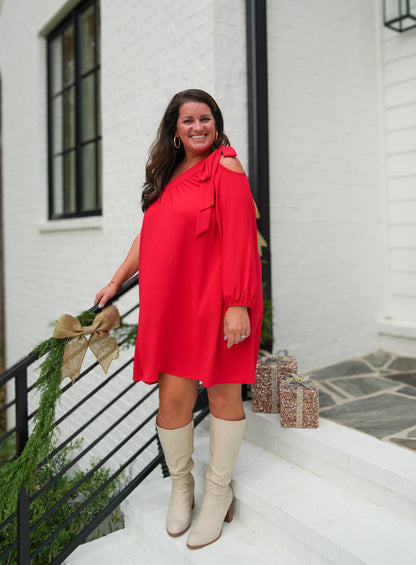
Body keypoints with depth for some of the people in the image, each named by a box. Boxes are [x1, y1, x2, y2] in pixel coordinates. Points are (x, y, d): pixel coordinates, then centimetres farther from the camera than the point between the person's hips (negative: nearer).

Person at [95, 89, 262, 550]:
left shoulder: (226, 168, -2)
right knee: (172, 398, 3)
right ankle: (180, 486, 28)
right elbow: (148, 237, 25)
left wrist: (237, 303, -18)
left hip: (215, 301, -5)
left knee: (223, 391, 5)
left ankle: (218, 493, 24)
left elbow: (240, 239, -11)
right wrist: (116, 281, 24)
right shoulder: (167, 177, 19)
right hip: (171, 302, 6)